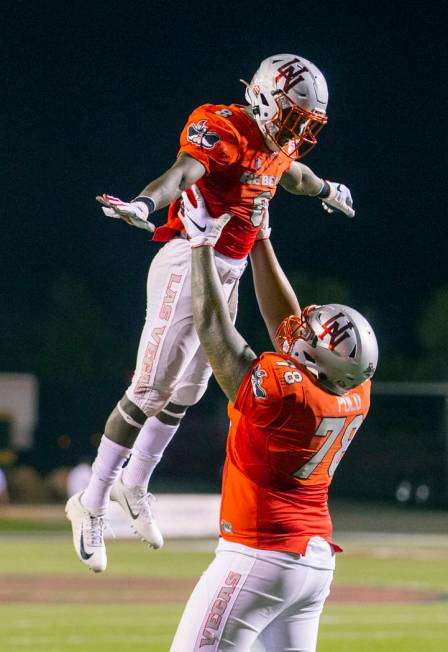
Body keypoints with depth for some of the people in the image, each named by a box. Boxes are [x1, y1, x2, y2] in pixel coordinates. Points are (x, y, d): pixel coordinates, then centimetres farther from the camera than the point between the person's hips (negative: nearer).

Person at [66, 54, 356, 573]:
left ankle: (134, 485, 28)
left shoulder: (278, 144, 11)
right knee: (151, 388, -11)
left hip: (229, 275, 9)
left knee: (188, 389, 14)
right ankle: (91, 504, -5)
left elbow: (291, 173, 36)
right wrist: (144, 204, -56)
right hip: (190, 263, -9)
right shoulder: (223, 130, -16)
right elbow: (182, 172, -36)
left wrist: (326, 190, 57)